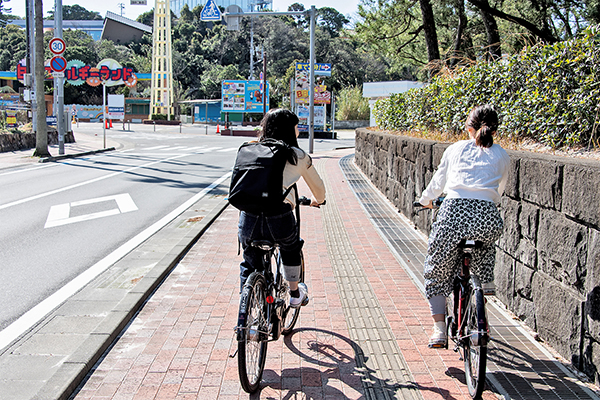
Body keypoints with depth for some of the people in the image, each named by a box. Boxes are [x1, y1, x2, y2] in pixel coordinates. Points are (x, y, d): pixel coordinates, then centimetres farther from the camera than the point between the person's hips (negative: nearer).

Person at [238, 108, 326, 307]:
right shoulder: (298, 156, 10)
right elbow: (319, 190, 21)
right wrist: (317, 200, 43)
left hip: (248, 215, 2)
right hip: (279, 215, -2)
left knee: (249, 263, 24)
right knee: (291, 248, 31)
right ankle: (295, 294, 42)